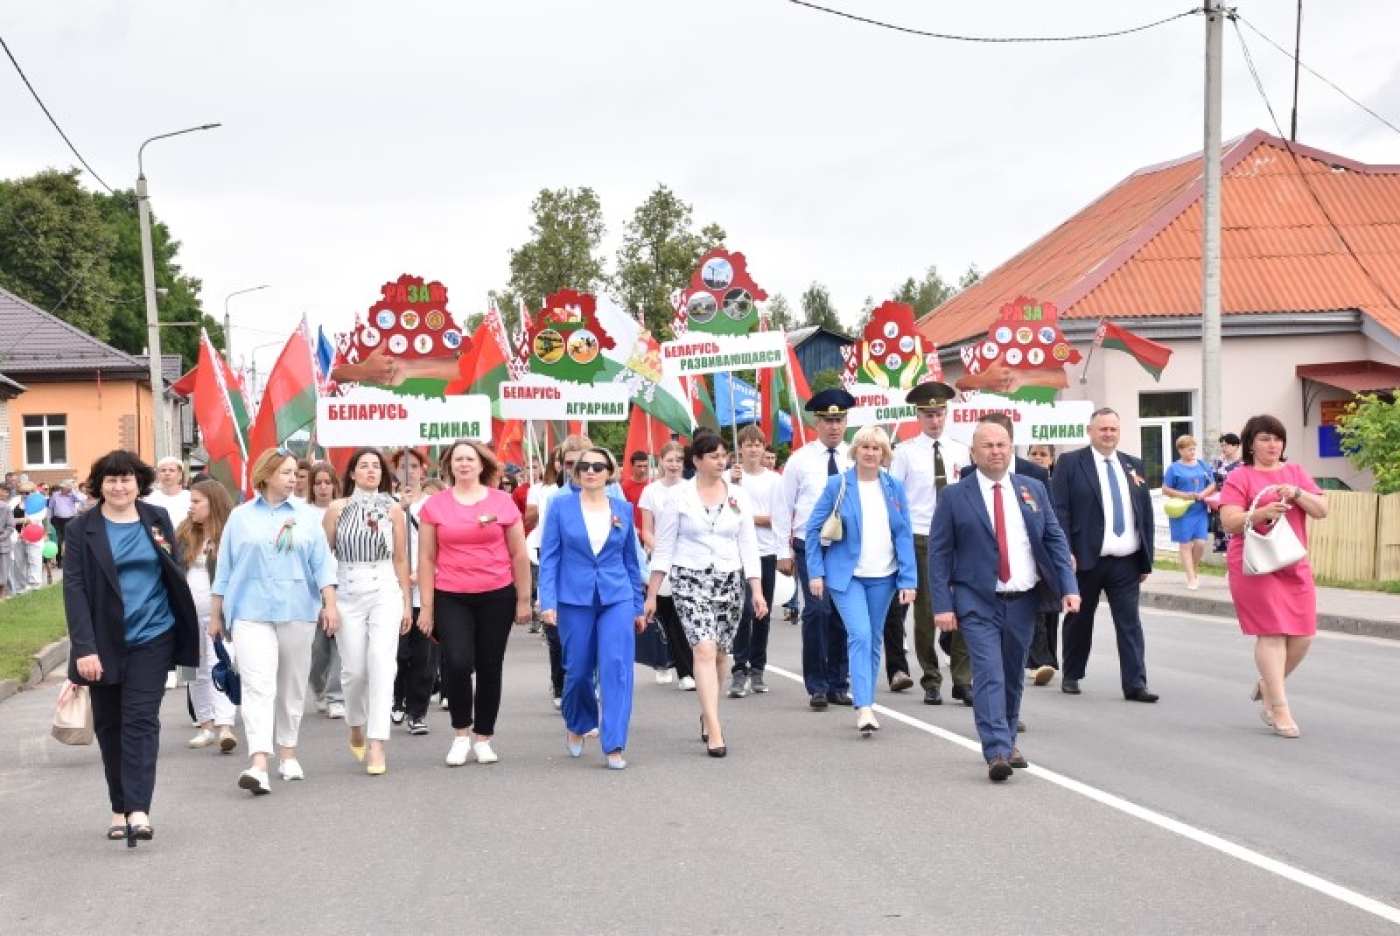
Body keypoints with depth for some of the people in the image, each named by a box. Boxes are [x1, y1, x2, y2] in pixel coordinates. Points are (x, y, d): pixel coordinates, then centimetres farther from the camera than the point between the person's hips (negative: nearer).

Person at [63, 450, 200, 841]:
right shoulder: (82, 529, -2)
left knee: (141, 720, -8)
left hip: (152, 637, 0)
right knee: (110, 725, 8)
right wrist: (84, 647, -16)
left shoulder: (158, 520, 5)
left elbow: (176, 573, 12)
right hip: (105, 643, 0)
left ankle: (138, 810, -14)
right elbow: (74, 589, -7)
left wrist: (187, 628, 6)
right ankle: (119, 809, 18)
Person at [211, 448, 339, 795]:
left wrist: (330, 604, -6)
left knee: (292, 685, 10)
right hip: (251, 612, -2)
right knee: (258, 685, -13)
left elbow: (322, 563, 5)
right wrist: (215, 615, 9)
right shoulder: (241, 516, 6)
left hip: (297, 611, 2)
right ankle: (258, 764, -22)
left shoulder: (305, 516, 8)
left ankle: (288, 753, 24)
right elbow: (224, 569, 9)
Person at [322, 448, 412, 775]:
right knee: (354, 669, 3)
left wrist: (407, 602, 8)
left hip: (385, 592, 0)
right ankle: (356, 727, 32)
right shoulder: (337, 508, 4)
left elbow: (400, 559, 8)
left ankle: (376, 745, -12)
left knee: (382, 663, -12)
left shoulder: (393, 509, 5)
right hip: (347, 594, 0)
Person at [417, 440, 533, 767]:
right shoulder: (434, 505, 3)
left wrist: (523, 600, 6)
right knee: (457, 662, -15)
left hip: (496, 596, 1)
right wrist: (427, 606, 1)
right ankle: (461, 735, 5)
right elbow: (426, 558, 4)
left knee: (490, 668, 6)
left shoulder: (502, 501, 1)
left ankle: (483, 739, 20)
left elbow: (519, 555, 6)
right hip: (451, 598, -1)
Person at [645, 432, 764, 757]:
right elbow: (663, 548, 2)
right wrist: (651, 594, 0)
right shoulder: (678, 498, -1)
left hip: (729, 580, 3)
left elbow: (748, 545, 7)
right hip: (690, 580, -3)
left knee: (721, 653, 9)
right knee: (704, 649, -16)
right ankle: (714, 730, -18)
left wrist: (757, 590, 0)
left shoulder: (739, 496, 7)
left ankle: (708, 714, 31)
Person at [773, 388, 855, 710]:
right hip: (810, 547, -2)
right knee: (817, 611, -9)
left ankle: (839, 685, 16)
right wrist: (783, 551, 0)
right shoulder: (800, 460, 0)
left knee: (843, 615, 5)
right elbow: (783, 507, 3)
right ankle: (817, 687, 1)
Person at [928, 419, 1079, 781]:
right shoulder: (955, 496, -2)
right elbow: (939, 553, -3)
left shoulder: (1033, 489, 9)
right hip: (979, 603, -4)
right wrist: (942, 604, -11)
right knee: (989, 674, -14)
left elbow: (1055, 539, 9)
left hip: (1023, 601, 4)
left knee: (1013, 675, 12)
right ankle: (997, 752, -18)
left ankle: (1007, 741, 28)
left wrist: (1069, 587, -3)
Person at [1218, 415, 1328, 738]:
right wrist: (1262, 513, -25)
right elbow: (1229, 521, -10)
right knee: (1272, 634, -9)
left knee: (1302, 636, 3)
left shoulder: (1295, 472, 13)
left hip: (1295, 566, 5)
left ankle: (1266, 687, 27)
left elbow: (1322, 510, 5)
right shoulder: (1239, 477, -1)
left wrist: (1296, 493, -12)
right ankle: (1280, 711, -5)